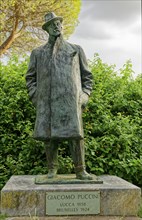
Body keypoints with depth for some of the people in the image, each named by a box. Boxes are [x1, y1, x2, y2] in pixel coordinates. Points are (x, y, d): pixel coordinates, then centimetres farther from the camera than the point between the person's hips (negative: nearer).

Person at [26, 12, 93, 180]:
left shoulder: (76, 50, 15)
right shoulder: (38, 53, 16)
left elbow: (87, 75, 15)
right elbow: (30, 77, 16)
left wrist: (84, 97, 2)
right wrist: (35, 98, 2)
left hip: (70, 101, -1)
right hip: (47, 102, 1)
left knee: (75, 135, -9)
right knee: (49, 135, -1)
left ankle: (80, 171, 0)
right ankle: (52, 169, 11)